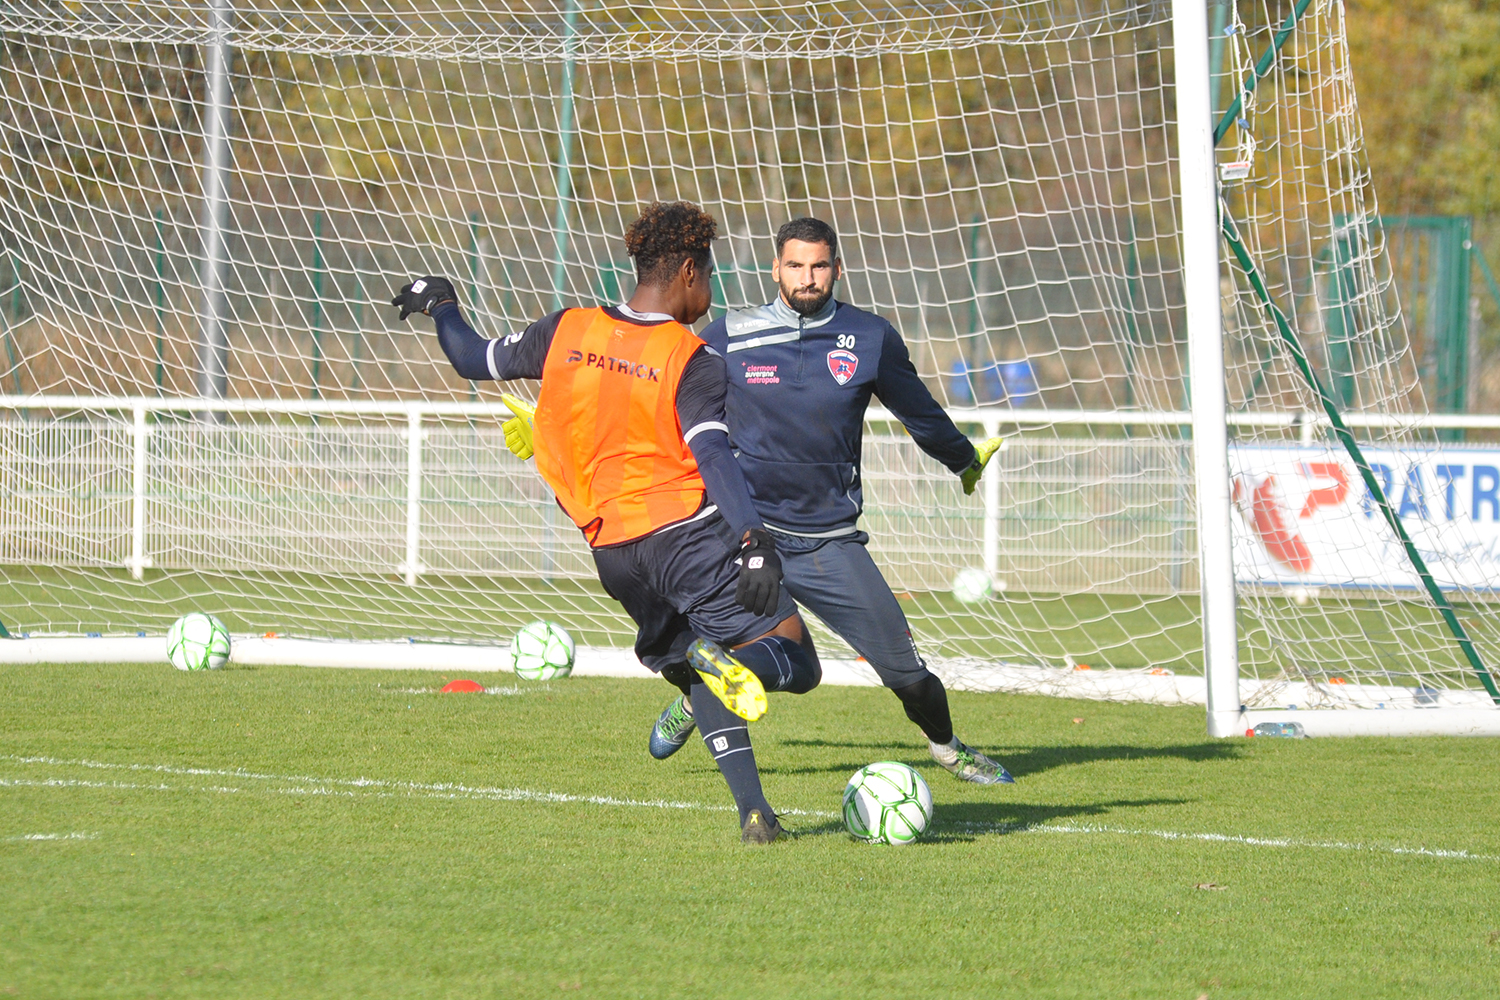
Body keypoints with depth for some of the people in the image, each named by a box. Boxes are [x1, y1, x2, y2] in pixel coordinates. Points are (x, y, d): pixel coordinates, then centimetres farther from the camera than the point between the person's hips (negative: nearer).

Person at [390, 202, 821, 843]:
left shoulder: (566, 332, 6)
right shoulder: (693, 362, -8)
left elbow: (477, 361, 19)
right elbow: (713, 456, -20)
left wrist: (439, 305, 37)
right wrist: (754, 541, -28)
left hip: (609, 548, 6)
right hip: (686, 535, -5)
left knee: (695, 675, 19)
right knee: (794, 660, -6)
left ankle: (752, 810, 3)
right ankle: (731, 663, -40)